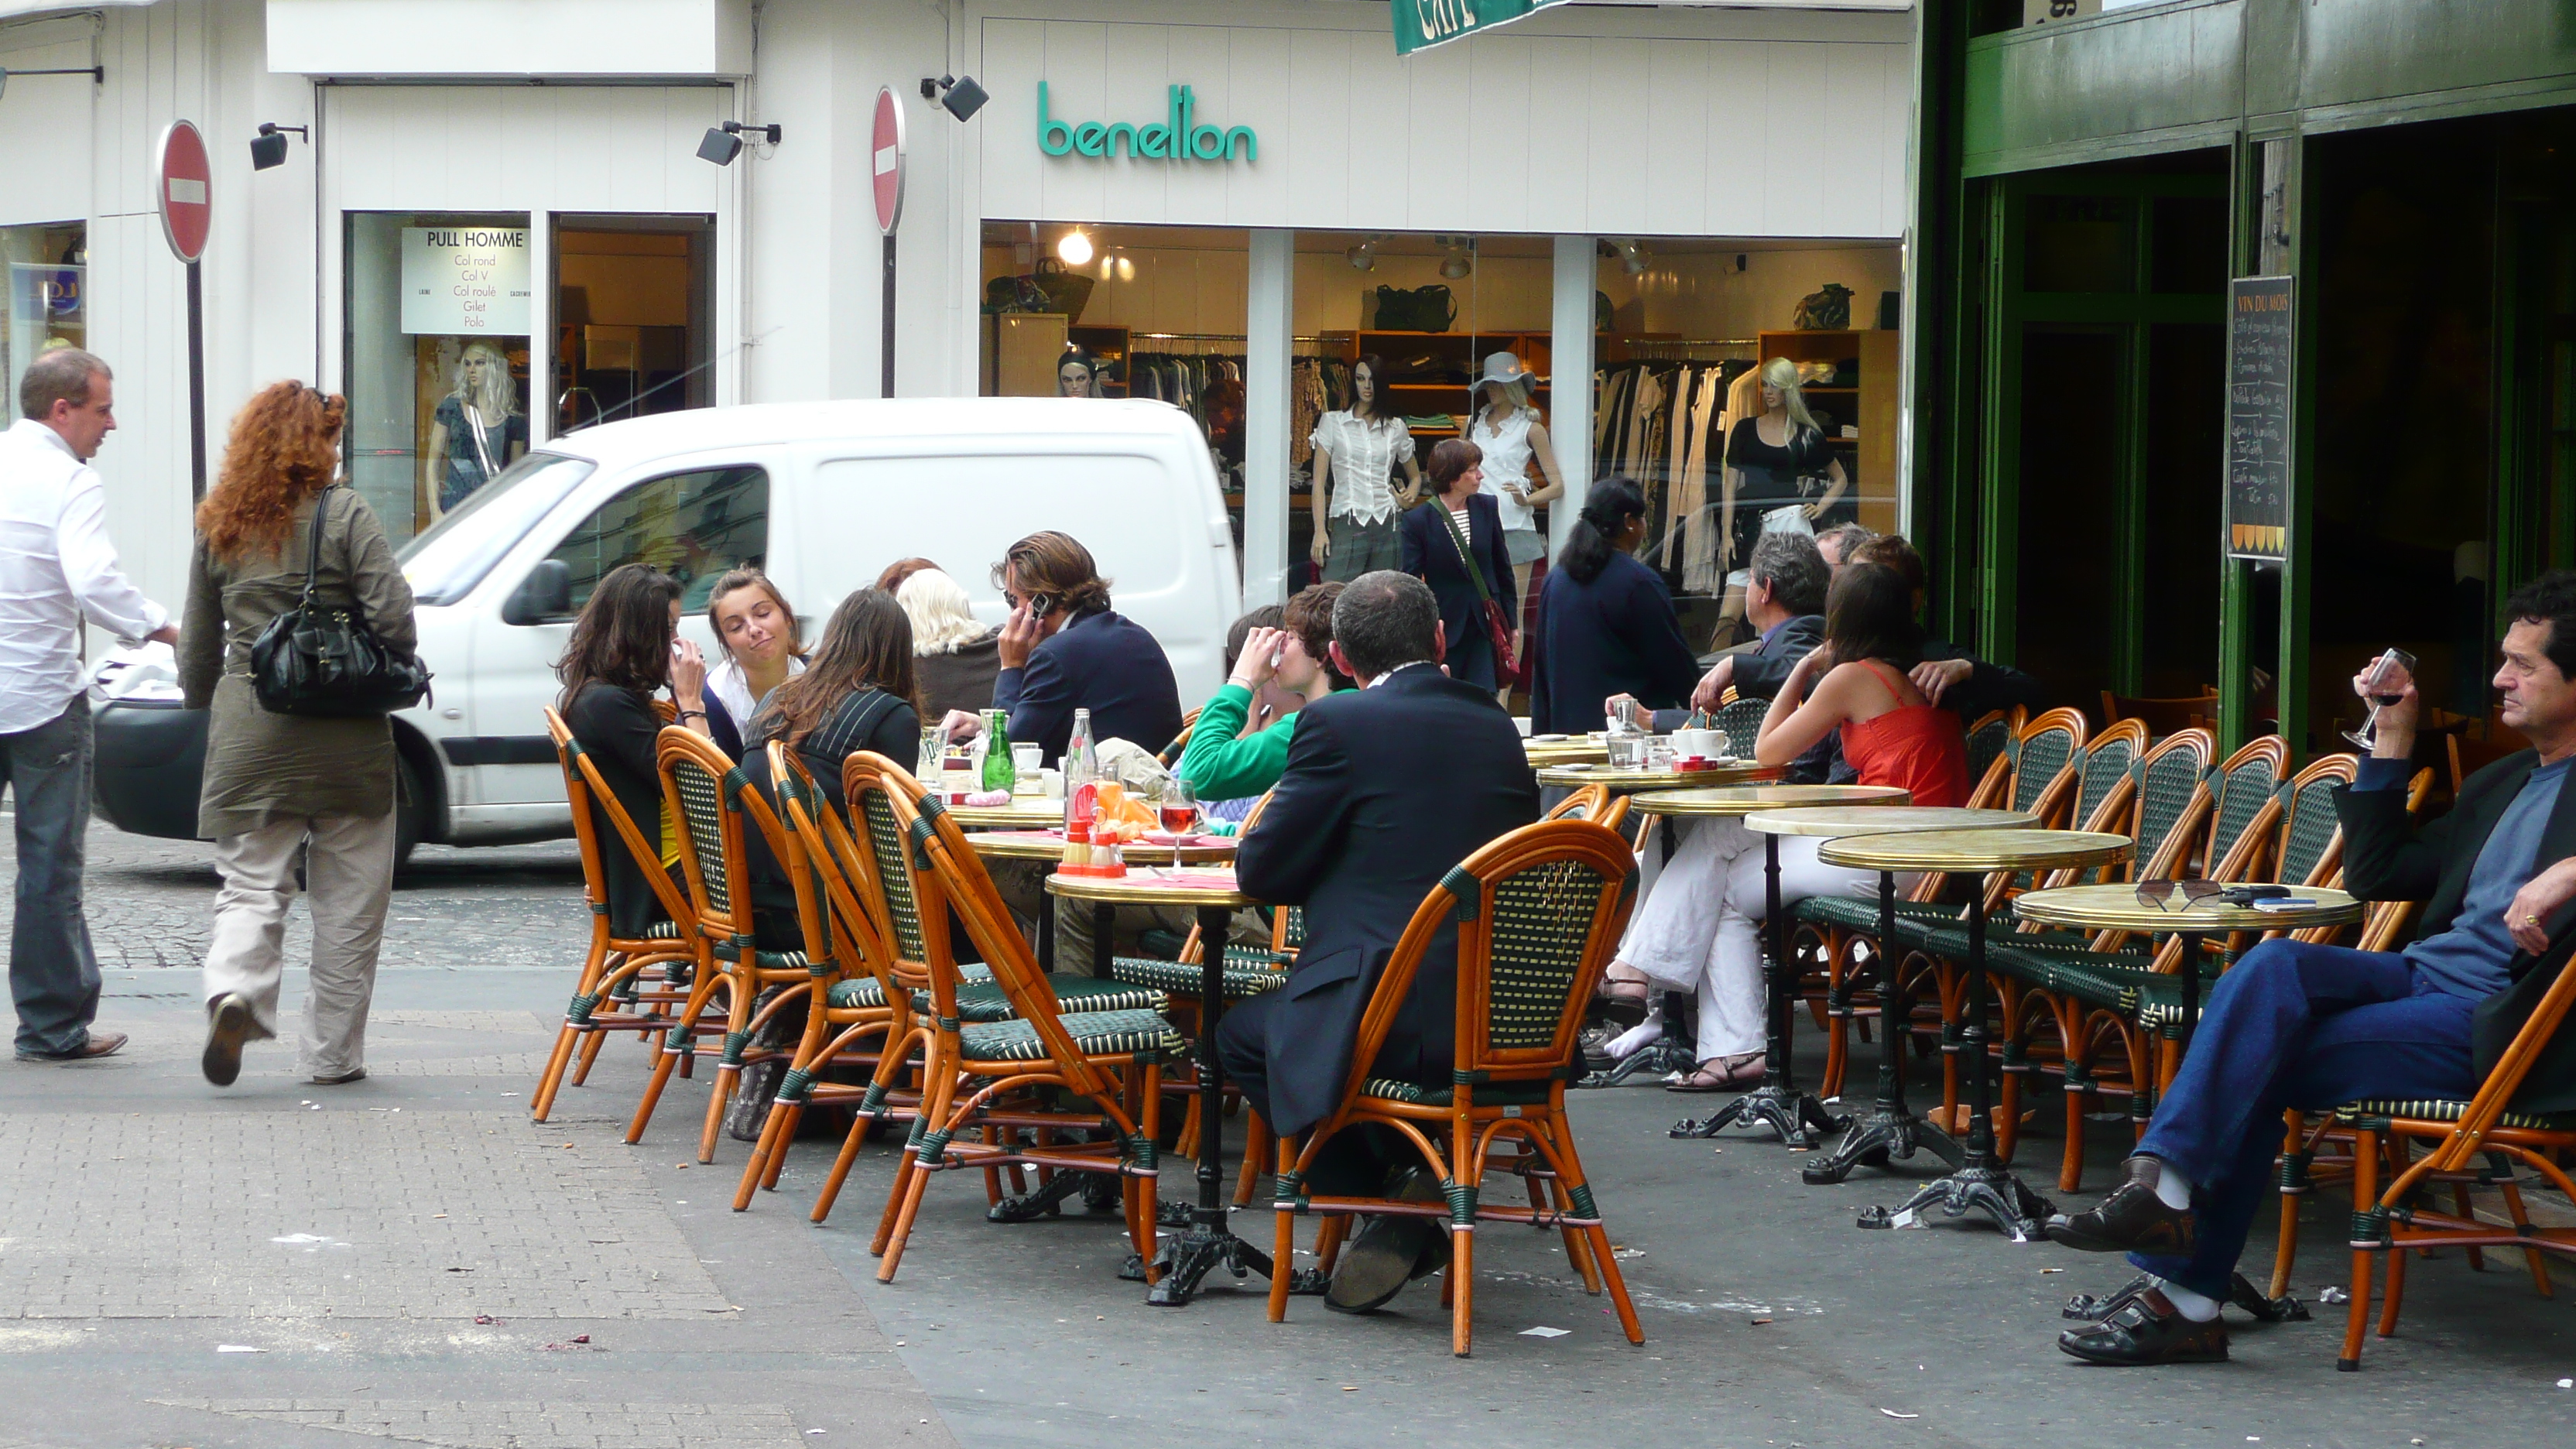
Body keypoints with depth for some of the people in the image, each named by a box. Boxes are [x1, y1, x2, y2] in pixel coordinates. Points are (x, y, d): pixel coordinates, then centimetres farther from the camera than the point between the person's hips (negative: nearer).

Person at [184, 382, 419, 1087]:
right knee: (348, 898, 8)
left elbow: (197, 646, 13)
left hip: (247, 732, 3)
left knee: (251, 884, 6)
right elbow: (392, 617, -12)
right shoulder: (344, 516, -5)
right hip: (344, 738, -3)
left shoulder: (217, 526, 8)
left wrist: (206, 708, 29)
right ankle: (332, 1053, 11)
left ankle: (234, 991, -23)